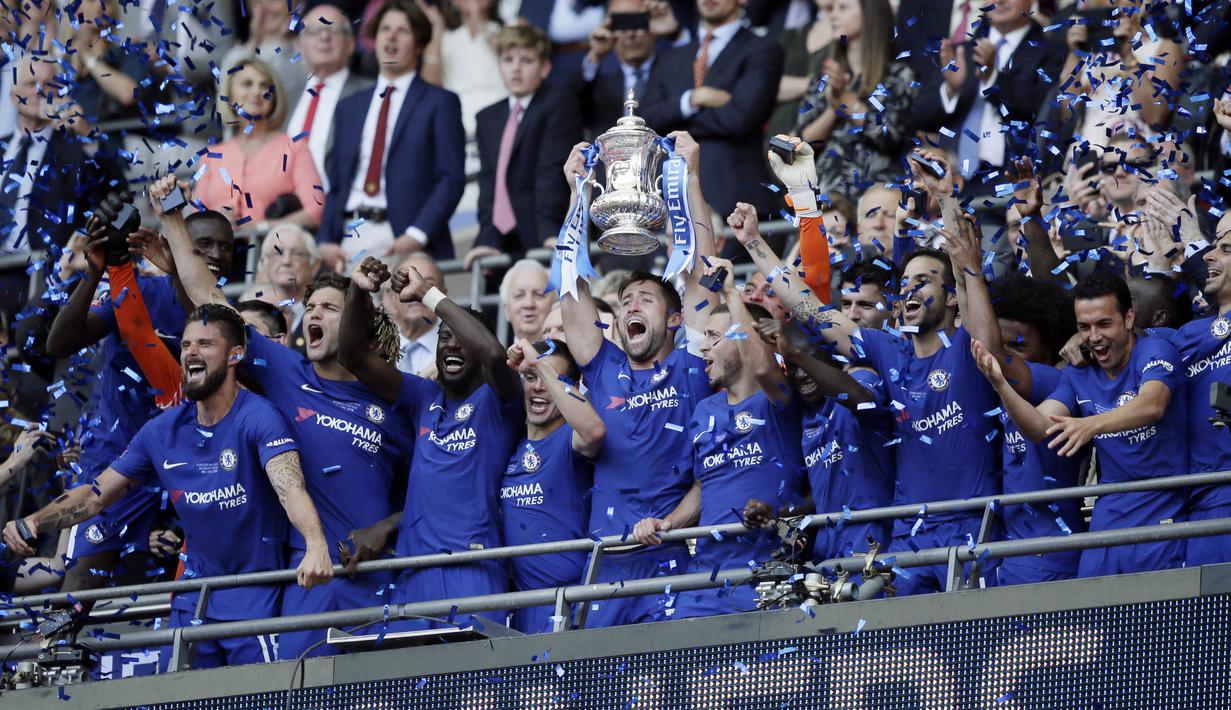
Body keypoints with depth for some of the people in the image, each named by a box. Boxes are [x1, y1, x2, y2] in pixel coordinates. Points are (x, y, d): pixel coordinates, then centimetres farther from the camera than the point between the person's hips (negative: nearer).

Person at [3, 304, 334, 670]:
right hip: (194, 599, 6)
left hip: (256, 599, -6)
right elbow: (98, 493, 11)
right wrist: (34, 522, -4)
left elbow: (289, 485, -31)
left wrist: (316, 547, -49)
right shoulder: (163, 431, 4)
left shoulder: (258, 417, -14)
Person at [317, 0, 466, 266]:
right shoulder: (350, 108, 22)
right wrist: (326, 241, 4)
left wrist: (416, 236, -15)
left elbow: (452, 179, -2)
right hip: (350, 240, 4)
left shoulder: (440, 103, 7)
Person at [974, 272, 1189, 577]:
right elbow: (1038, 426, -2)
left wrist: (1092, 424, -47)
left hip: (1161, 518, -5)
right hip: (1108, 516, 5)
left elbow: (1152, 404, -29)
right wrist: (1001, 386, -20)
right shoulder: (1079, 376, 10)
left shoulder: (1156, 352, -9)